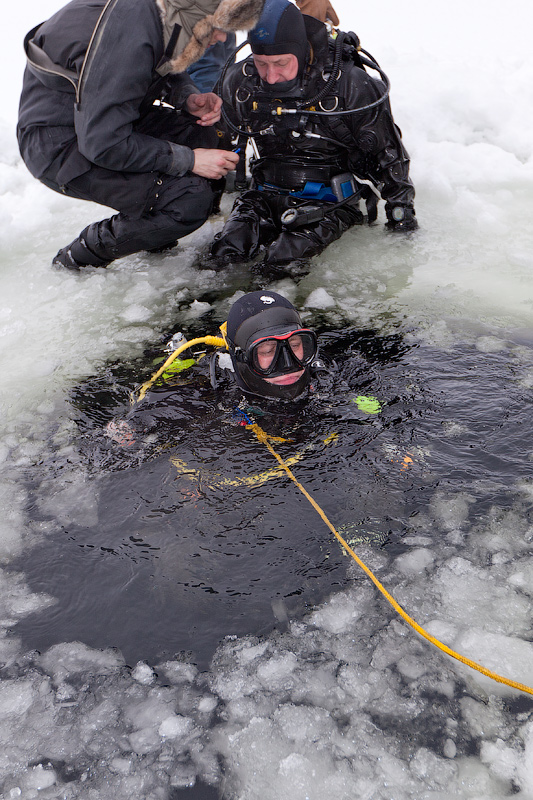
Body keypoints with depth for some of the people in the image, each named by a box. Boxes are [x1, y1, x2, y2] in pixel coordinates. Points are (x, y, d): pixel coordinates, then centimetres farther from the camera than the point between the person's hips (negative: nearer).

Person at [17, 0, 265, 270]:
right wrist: (188, 160, -25)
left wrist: (189, 98, -7)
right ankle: (78, 258, -4)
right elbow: (103, 144, -31)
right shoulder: (128, 39, -32)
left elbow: (170, 73, 16)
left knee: (206, 135, 2)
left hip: (103, 120, 9)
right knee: (189, 199, -22)